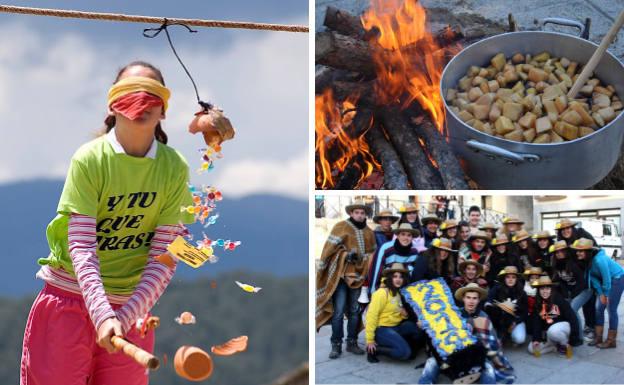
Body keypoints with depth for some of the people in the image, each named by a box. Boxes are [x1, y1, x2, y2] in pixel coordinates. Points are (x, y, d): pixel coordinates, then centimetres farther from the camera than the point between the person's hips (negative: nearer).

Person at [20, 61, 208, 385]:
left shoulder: (174, 168, -4)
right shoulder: (89, 159, -11)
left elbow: (165, 257, -7)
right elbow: (82, 247, -17)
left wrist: (125, 316, -18)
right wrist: (102, 315, -29)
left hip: (132, 308, 2)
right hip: (70, 299, -2)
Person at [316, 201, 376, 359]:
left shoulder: (369, 233, 14)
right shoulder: (341, 227, -1)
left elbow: (372, 253, 20)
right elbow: (330, 248, -5)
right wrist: (346, 255, -16)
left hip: (358, 275, 5)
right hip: (341, 274, -4)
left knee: (354, 311, 9)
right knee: (338, 311, -7)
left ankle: (352, 343, 18)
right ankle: (336, 345, -2)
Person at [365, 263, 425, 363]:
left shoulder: (400, 294, 13)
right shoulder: (382, 292, -12)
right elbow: (372, 315, -16)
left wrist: (405, 315, 1)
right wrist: (370, 340, -18)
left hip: (396, 327, 8)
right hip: (381, 329, -8)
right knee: (404, 352, -26)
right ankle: (374, 349, -8)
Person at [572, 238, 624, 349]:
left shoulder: (599, 260, -33)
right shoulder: (587, 260, -8)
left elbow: (606, 278, -25)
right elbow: (593, 277, -2)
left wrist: (606, 295, -13)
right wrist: (600, 294, -6)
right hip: (606, 280, 8)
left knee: (611, 309, -7)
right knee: (599, 308, 7)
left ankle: (611, 340, 2)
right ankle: (598, 338, 15)